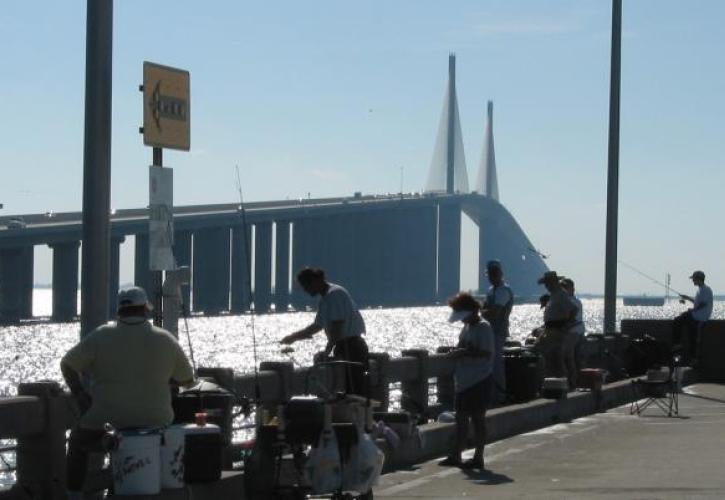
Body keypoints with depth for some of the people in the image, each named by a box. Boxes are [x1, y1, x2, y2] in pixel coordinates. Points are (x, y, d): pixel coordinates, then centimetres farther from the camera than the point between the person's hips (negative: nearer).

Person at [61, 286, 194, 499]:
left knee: (78, 441, 33)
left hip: (107, 423, -1)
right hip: (155, 422, 1)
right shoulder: (166, 340, -4)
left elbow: (67, 365, -1)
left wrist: (80, 395, 10)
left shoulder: (101, 336, -7)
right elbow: (187, 379, 7)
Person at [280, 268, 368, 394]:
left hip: (351, 347, -10)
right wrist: (293, 337, 30)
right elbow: (317, 325, 29)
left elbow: (337, 326, -21)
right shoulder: (325, 299, 16)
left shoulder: (335, 294, -15)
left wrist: (326, 352, -18)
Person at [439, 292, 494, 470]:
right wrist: (456, 352, 3)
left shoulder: (483, 327, -14)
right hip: (464, 381, 9)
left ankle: (478, 457, 5)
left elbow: (487, 353, -21)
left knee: (478, 419, -1)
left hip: (480, 381, -9)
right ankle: (455, 455, 12)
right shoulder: (467, 327, 13)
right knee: (461, 419, 9)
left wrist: (464, 353, -23)